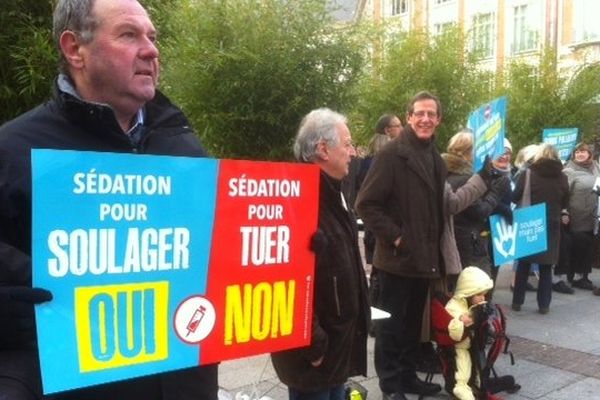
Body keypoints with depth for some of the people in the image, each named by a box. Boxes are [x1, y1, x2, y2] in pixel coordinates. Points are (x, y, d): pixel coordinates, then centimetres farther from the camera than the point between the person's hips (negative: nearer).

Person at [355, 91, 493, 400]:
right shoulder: (392, 154, -13)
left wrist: (484, 177, 8)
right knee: (391, 324, 6)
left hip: (425, 259, 7)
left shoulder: (434, 158, 12)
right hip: (396, 259, -7)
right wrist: (394, 236, -17)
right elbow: (366, 204, -17)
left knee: (413, 323, 19)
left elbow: (447, 206, 13)